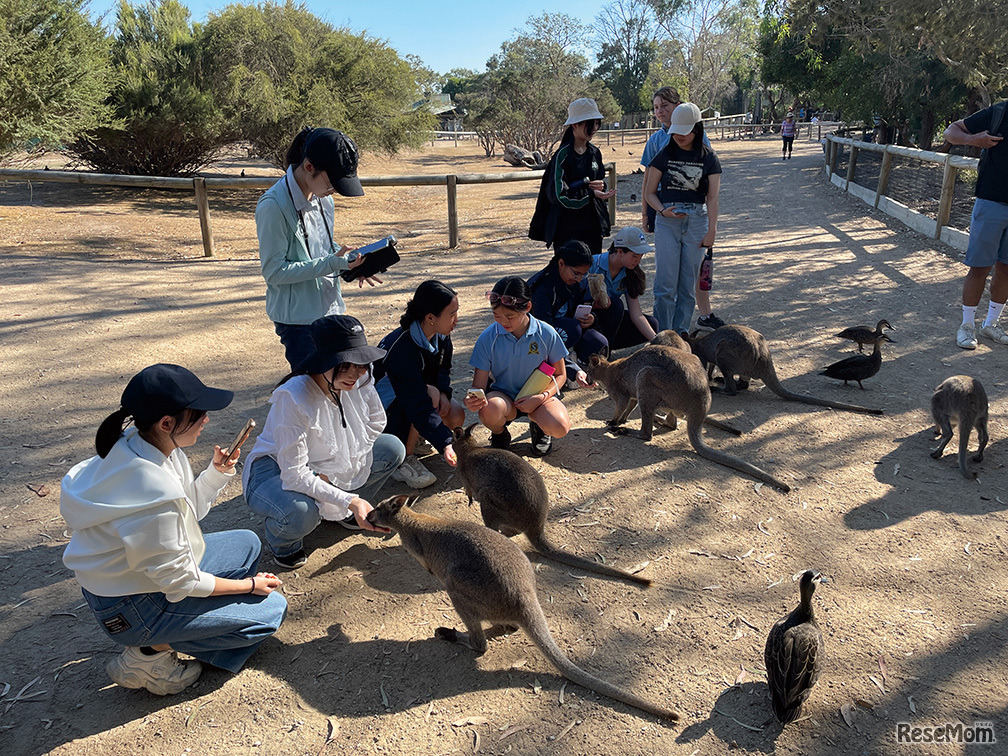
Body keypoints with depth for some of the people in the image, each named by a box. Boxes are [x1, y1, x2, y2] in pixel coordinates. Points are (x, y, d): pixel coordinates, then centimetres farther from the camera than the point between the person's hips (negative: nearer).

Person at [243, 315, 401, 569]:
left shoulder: (359, 380, -17)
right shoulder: (292, 398, -35)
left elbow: (375, 422, 0)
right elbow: (294, 476, -32)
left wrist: (333, 471, -11)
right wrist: (349, 499, -35)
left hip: (327, 465, 6)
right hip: (275, 471, -6)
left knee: (392, 448, -8)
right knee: (300, 512, -39)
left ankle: (343, 513, 14)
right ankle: (281, 542, 0)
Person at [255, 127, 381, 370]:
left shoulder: (323, 197, 5)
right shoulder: (274, 206, -19)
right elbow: (274, 271, -19)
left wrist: (349, 262, -3)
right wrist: (331, 263, -24)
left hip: (330, 309, 8)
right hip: (298, 318, -7)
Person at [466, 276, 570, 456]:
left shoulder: (547, 333, -12)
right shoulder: (488, 338, -13)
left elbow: (560, 374, 0)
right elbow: (479, 385, -11)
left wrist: (541, 397, -19)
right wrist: (471, 400, -36)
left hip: (538, 396, 1)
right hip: (503, 396, 0)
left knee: (560, 427, -30)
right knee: (489, 409, -37)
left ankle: (537, 426, 11)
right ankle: (500, 434, 3)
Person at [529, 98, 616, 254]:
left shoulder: (594, 152, 10)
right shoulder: (563, 155, -11)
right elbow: (558, 194, -17)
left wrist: (601, 185, -4)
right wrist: (591, 194, -23)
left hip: (592, 224, 7)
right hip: (567, 228, -7)